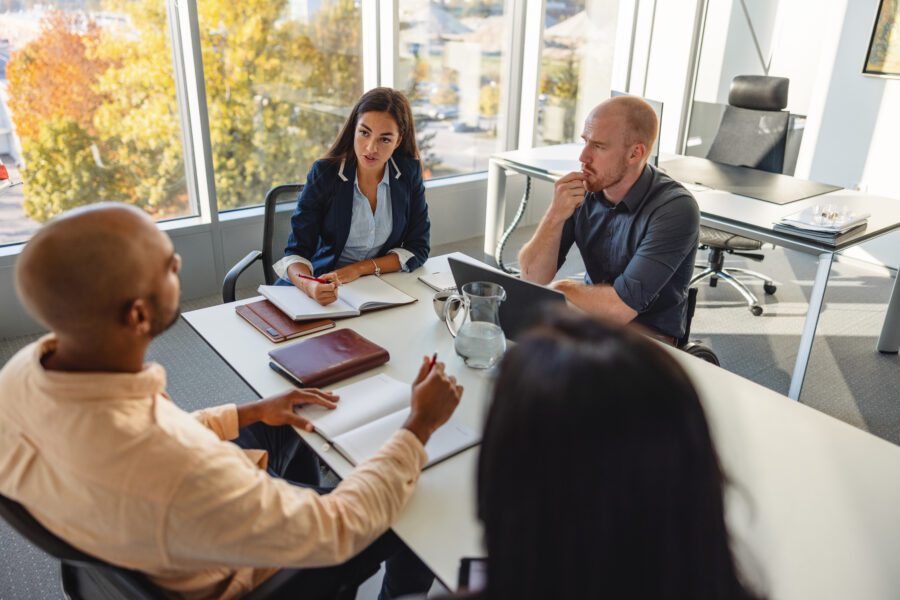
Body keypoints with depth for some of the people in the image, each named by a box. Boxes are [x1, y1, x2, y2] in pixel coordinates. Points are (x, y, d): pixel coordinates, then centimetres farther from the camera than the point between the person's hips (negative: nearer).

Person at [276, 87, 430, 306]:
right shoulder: (324, 173, -11)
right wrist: (309, 286, -37)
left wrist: (360, 268, -15)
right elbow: (296, 252, -14)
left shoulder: (409, 173, -6)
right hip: (327, 286, -1)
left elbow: (418, 248, -1)